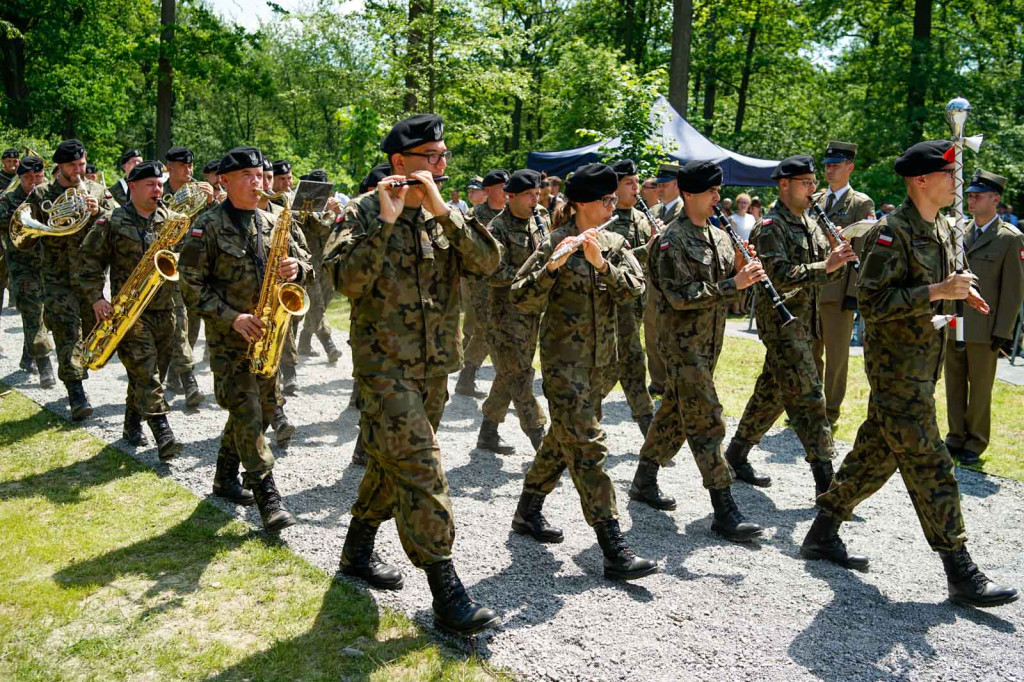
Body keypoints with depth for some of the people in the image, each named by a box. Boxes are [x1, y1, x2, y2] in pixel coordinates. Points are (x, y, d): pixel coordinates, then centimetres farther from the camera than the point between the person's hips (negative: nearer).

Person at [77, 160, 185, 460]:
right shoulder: (113, 222, -2)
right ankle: (163, 435, -14)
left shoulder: (171, 219, 8)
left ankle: (133, 424, 29)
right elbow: (89, 260, 0)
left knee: (148, 373, 12)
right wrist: (96, 298, -10)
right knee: (146, 373, -11)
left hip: (164, 309, 4)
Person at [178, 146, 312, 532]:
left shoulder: (272, 223, 8)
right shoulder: (208, 226, -7)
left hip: (267, 331, 6)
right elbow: (191, 284, -10)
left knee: (262, 410, 12)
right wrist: (232, 317, -19)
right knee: (246, 413, -10)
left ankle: (226, 478, 30)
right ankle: (267, 496, -5)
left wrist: (296, 268, -12)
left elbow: (302, 261, 13)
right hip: (228, 337, -6)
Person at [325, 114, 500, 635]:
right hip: (384, 363, -6)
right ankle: (446, 592, -6)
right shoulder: (366, 212, -7)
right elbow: (348, 280, -22)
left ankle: (357, 551, 36)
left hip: (434, 366, 6)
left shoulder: (445, 214, 8)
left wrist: (441, 210, -17)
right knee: (422, 468, -11)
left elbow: (487, 262, -9)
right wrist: (386, 220, -24)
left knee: (393, 462, 17)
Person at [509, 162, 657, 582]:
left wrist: (601, 263, -23)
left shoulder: (614, 244, 7)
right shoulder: (554, 244, -10)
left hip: (600, 358, 7)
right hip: (563, 359, -7)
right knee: (586, 446, -9)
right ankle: (614, 550, -10)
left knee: (564, 438, 16)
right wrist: (552, 266, -30)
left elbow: (633, 289, -8)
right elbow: (523, 300, -16)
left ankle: (528, 511, 34)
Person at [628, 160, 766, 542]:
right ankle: (725, 512, -6)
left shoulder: (719, 238, 13)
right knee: (706, 423, -9)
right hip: (682, 342, -8)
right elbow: (680, 296, -21)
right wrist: (733, 284, -23)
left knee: (675, 414, 16)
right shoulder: (671, 240, -13)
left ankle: (644, 482, 30)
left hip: (709, 342, 8)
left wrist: (746, 272, -6)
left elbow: (728, 288, 15)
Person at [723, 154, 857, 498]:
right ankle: (825, 477, -8)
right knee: (807, 395, -10)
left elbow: (825, 271, 13)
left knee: (772, 392, 15)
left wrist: (840, 257, -8)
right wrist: (826, 266, -29)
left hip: (804, 321, 9)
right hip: (779, 319, -9)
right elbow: (780, 276, -23)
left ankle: (737, 453, 28)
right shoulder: (769, 228, -12)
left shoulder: (810, 224, 14)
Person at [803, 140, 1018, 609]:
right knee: (929, 466, -5)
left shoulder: (942, 230, 13)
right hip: (896, 367, -10)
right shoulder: (891, 232, -16)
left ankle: (822, 534, 27)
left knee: (877, 455, 15)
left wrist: (959, 292, 5)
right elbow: (873, 301, -23)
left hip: (922, 365, 10)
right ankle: (961, 574, 3)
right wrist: (939, 292, -23)